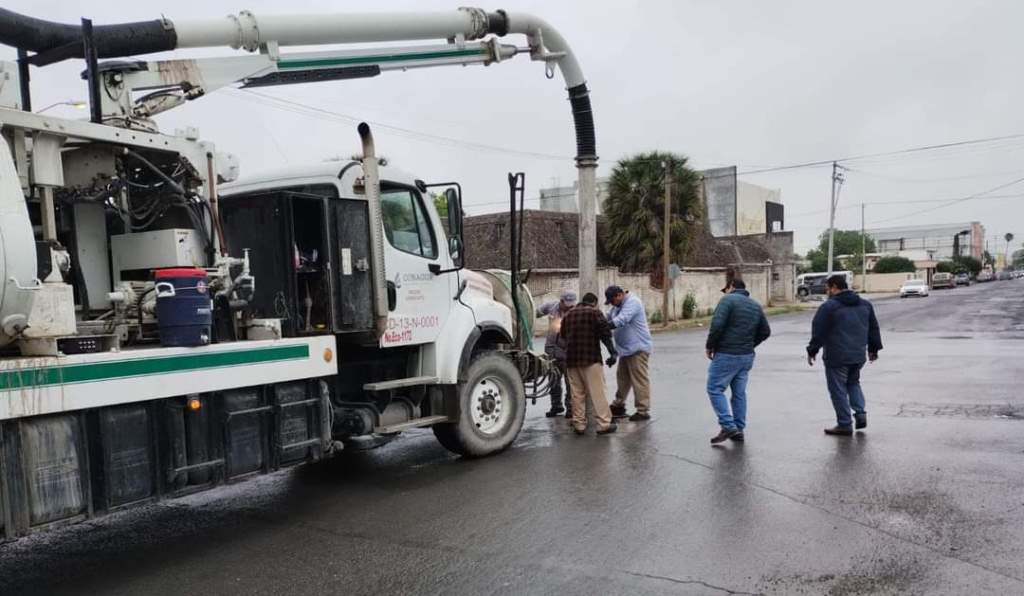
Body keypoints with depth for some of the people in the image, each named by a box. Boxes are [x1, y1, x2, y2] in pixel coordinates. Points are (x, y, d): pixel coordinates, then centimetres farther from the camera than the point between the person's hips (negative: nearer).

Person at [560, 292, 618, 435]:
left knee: (577, 393, 9)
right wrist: (613, 353, -11)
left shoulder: (568, 315, 16)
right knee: (597, 392, -3)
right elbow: (605, 334, -10)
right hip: (590, 358, -5)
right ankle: (604, 424, -3)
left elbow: (563, 335, 22)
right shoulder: (594, 313, -1)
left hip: (571, 359, 5)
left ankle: (579, 424, 10)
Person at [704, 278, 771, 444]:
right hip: (747, 356, 7)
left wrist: (709, 346, -9)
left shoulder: (728, 300, -9)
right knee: (739, 392, 14)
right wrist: (749, 344, 18)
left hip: (726, 355, -7)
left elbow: (717, 325, -20)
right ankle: (739, 430, 18)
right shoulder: (756, 305, 14)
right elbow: (765, 331, 15)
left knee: (715, 389, 0)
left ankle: (728, 426, -8)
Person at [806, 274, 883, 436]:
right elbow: (874, 329, 18)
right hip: (858, 355, 7)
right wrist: (873, 349, 27)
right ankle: (860, 413, 13)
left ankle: (844, 425, 5)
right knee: (853, 383, 26)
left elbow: (818, 331, -11)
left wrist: (812, 350, -1)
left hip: (837, 357, -7)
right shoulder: (865, 304, 11)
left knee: (838, 389, 2)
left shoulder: (829, 306, -11)